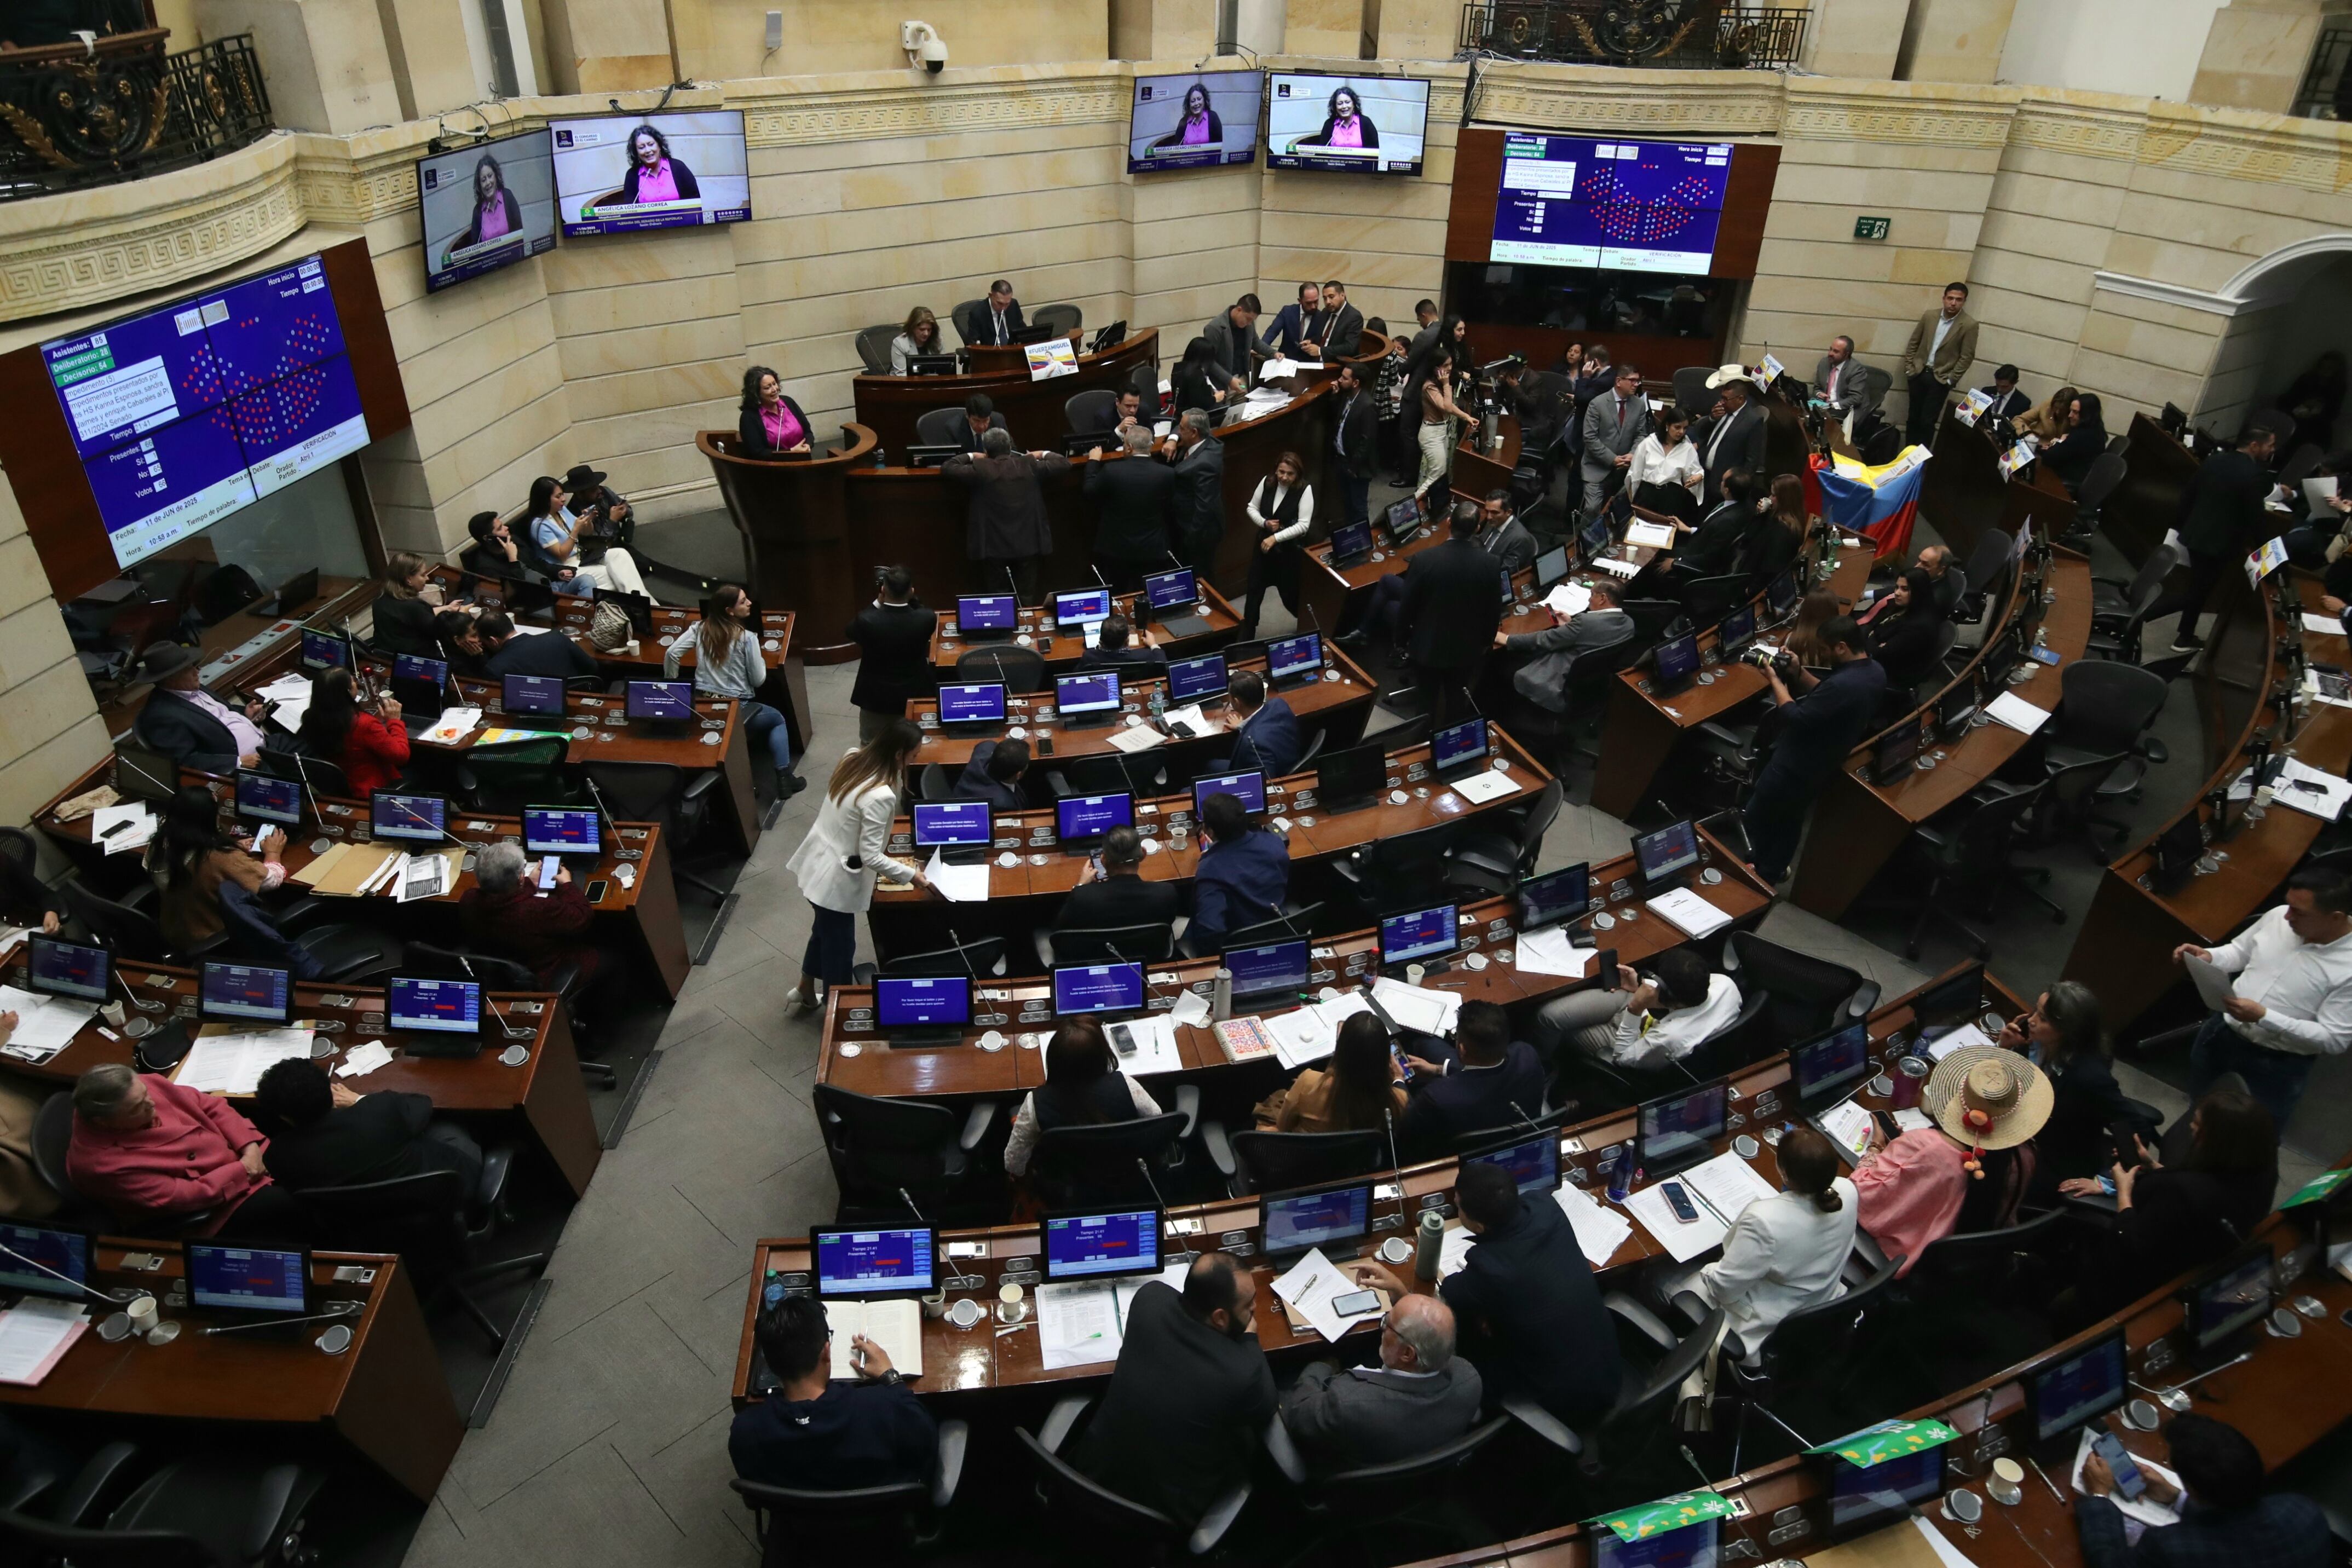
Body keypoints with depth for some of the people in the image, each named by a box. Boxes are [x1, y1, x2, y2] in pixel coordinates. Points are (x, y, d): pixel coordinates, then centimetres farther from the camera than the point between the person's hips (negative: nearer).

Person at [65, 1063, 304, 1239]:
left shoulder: (142, 1087, -12)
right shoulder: (99, 1163, -28)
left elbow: (210, 1106, 0)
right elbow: (182, 1197, -25)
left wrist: (249, 1146, -12)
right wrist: (242, 1170, -19)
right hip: (205, 1210, -7)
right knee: (284, 1206, -23)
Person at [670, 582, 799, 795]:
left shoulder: (701, 628, 1)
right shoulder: (747, 637, -14)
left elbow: (671, 654, -3)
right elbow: (758, 680, -9)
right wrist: (760, 659, 11)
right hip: (736, 708, -5)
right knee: (777, 720, 24)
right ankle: (784, 778, 15)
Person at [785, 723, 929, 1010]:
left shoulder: (853, 758, -7)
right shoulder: (880, 796, -31)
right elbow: (871, 857, -25)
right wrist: (910, 875, -14)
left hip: (816, 862, 9)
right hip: (834, 879, -9)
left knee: (827, 930, 30)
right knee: (840, 945, 14)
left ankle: (805, 989, 49)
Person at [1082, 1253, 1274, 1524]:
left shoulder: (1150, 1298, -18)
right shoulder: (1241, 1374, -33)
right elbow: (1265, 1412, -8)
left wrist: (1239, 1337, 5)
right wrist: (1249, 1339, 0)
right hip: (1169, 1512, -5)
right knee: (1253, 1433, 20)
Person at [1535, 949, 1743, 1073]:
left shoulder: (1670, 1037, -44)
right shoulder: (1725, 982, -28)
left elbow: (1622, 1057, -23)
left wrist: (1635, 1009, -32)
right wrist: (1641, 985, -10)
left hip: (1629, 1042, -6)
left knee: (1551, 1020, 3)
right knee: (1551, 1013, 3)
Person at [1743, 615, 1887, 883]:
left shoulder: (1844, 684, -36)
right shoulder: (1874, 670, -3)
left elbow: (1796, 719, -28)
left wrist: (1776, 680, -17)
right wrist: (1799, 674, -1)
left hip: (1796, 765, -10)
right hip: (1822, 763, 10)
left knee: (1756, 817, 13)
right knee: (1791, 819, 28)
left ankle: (1759, 875, 31)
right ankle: (1774, 870, 45)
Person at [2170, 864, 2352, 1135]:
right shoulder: (2278, 916, -10)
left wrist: (2264, 1017, -33)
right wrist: (2208, 957, -14)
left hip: (2279, 1065, -5)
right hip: (2222, 1030, 5)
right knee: (2198, 1104, 29)